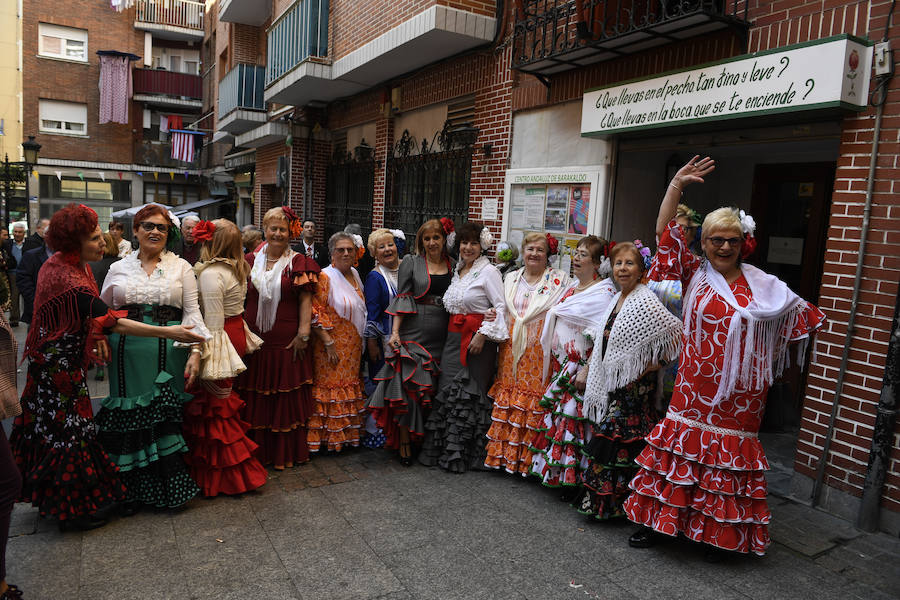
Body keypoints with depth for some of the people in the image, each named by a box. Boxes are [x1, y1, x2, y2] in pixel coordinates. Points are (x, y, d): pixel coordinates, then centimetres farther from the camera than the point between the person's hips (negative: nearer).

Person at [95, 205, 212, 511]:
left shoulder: (181, 267, 7)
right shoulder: (118, 268, 11)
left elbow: (192, 312, 2)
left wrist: (195, 351, -9)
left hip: (168, 353, -1)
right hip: (128, 355, 2)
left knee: (167, 416, 1)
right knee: (131, 417, 4)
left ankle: (171, 486, 15)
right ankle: (135, 489, 20)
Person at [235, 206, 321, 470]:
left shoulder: (298, 263, 2)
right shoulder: (251, 261, 9)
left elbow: (305, 300, -3)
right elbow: (241, 298, 12)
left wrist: (303, 334, -11)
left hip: (287, 342, -2)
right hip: (255, 340, 3)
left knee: (287, 398, 3)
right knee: (255, 397, 7)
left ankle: (286, 453, 17)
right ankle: (258, 451, 22)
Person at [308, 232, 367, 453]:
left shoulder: (354, 275, 9)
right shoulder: (325, 277, -13)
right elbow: (315, 314, -17)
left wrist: (361, 342, 15)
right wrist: (329, 343, -19)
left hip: (353, 347, 7)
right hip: (332, 346, -7)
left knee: (349, 386, 13)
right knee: (331, 387, 0)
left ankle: (347, 434, 24)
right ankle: (328, 438, 11)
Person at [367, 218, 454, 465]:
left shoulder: (453, 265, 11)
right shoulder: (411, 262, 3)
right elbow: (402, 297, -1)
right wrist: (395, 331, -10)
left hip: (441, 337, 3)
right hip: (413, 332, -3)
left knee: (432, 390, 6)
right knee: (408, 385, -7)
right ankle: (404, 442, 3)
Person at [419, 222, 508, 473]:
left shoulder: (488, 271, -7)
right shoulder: (458, 270, 15)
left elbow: (501, 307, -12)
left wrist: (482, 334, -18)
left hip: (477, 338, -7)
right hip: (453, 337, 7)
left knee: (470, 394, -2)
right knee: (447, 390, 8)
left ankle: (463, 454, 11)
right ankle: (442, 449, 19)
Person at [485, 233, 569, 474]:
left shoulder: (559, 279, 0)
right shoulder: (511, 278, 13)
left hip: (541, 348, -4)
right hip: (512, 347, 4)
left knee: (536, 397, -4)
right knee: (509, 393, 6)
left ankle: (529, 459, 9)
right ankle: (504, 454, 18)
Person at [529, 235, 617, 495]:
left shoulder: (604, 293, -14)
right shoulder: (572, 286, 13)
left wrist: (586, 370, -24)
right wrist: (554, 360, 19)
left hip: (580, 366, -8)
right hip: (561, 364, 8)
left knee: (573, 417, -2)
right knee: (559, 413, 13)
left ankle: (572, 479, 12)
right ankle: (555, 473, 26)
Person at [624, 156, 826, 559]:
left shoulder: (764, 287, 7)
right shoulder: (696, 276, 4)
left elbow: (802, 316, 20)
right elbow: (668, 236, -2)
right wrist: (676, 186, -8)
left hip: (739, 393, 1)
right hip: (695, 386, -1)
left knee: (730, 448, 6)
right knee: (684, 441, 2)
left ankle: (718, 533, 23)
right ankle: (656, 522, 17)